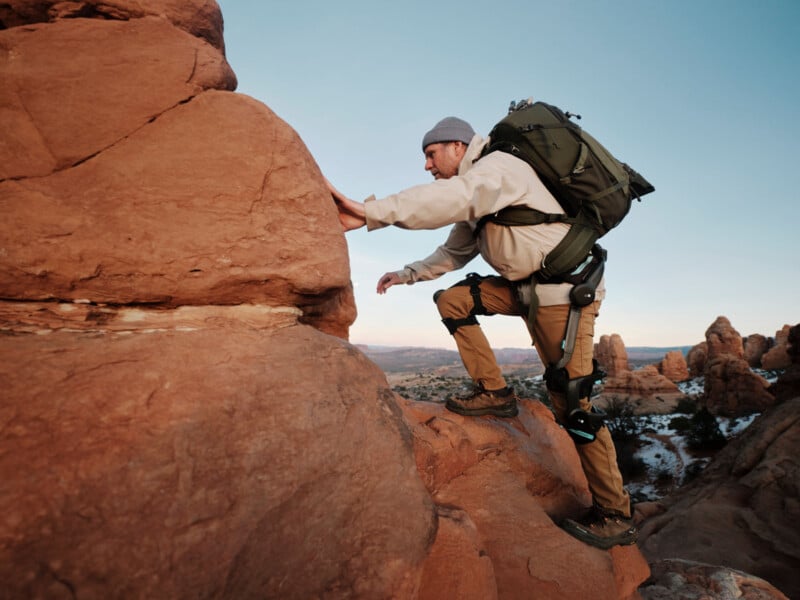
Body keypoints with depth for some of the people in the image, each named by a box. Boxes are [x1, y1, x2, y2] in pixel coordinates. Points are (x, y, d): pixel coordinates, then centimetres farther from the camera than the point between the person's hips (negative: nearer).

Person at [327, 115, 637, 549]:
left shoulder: (499, 165, -14)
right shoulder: (478, 202, 15)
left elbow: (451, 197, -35)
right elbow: (454, 252, 24)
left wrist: (369, 212, -42)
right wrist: (407, 274, 17)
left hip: (566, 290, -9)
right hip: (529, 287, 9)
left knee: (571, 404, -8)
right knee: (451, 299, 2)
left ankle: (614, 517, 8)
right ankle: (494, 392, 5)